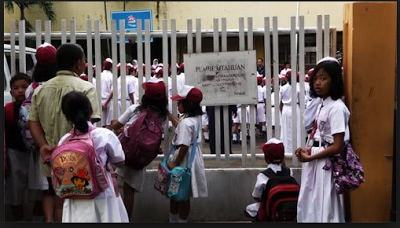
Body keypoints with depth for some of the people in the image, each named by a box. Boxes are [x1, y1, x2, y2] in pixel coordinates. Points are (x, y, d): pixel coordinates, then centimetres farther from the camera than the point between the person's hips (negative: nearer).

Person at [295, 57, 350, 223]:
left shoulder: (337, 108, -18)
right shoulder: (322, 104, 9)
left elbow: (337, 147, -21)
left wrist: (309, 157, -14)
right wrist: (309, 149, -1)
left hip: (326, 165, -9)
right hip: (316, 164, 9)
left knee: (325, 210, 2)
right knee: (313, 207, 16)